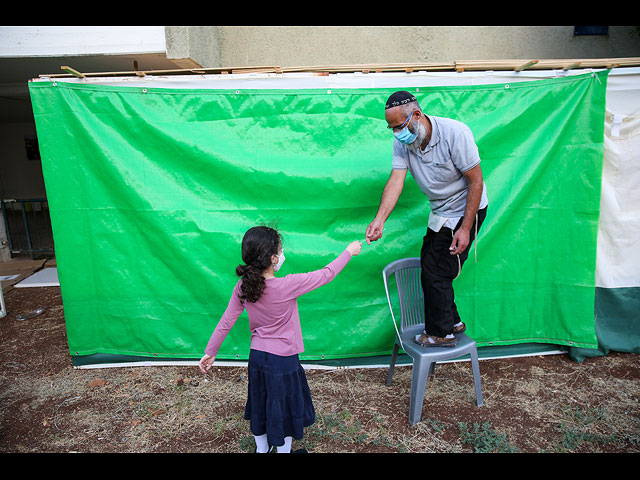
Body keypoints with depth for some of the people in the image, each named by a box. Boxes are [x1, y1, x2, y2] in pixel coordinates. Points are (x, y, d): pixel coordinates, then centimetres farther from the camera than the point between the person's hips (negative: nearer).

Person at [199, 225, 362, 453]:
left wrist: (210, 352, 8)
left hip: (256, 357, 6)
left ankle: (261, 448, 46)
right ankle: (283, 449, 36)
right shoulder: (287, 286, -26)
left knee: (260, 403, 25)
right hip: (283, 361, -6)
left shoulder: (243, 287, -10)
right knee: (285, 408, 16)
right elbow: (326, 275, -17)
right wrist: (349, 252, -2)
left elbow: (226, 322, -4)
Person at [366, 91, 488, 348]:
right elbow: (396, 180, -16)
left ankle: (441, 333, 12)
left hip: (465, 210, -7)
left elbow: (476, 181, -21)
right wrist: (379, 219, -30)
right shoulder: (402, 142, -8)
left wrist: (465, 229, -23)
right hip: (440, 211, 7)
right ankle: (452, 322, 32)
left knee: (436, 271, -8)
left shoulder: (455, 133, -25)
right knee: (428, 265, 13)